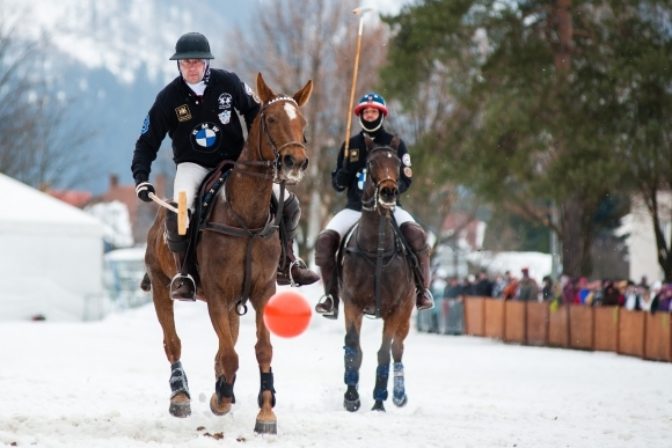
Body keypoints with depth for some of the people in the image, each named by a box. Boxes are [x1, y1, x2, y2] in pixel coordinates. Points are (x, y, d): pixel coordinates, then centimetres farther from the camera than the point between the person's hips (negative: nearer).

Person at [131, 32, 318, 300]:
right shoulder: (169, 98, -10)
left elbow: (254, 112, 9)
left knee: (288, 204, -8)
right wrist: (141, 178, -15)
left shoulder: (228, 83, -8)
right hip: (193, 165, -2)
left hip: (234, 161, 2)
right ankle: (183, 273, -18)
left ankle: (286, 262, 12)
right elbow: (147, 143, -3)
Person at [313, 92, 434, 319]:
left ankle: (423, 289, -14)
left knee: (417, 235, -29)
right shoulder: (350, 145, 10)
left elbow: (405, 180, 1)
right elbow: (338, 183, 10)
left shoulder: (395, 144, 5)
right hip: (355, 208, 2)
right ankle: (331, 293, -6)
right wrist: (346, 170, -12)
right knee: (324, 241, -21)